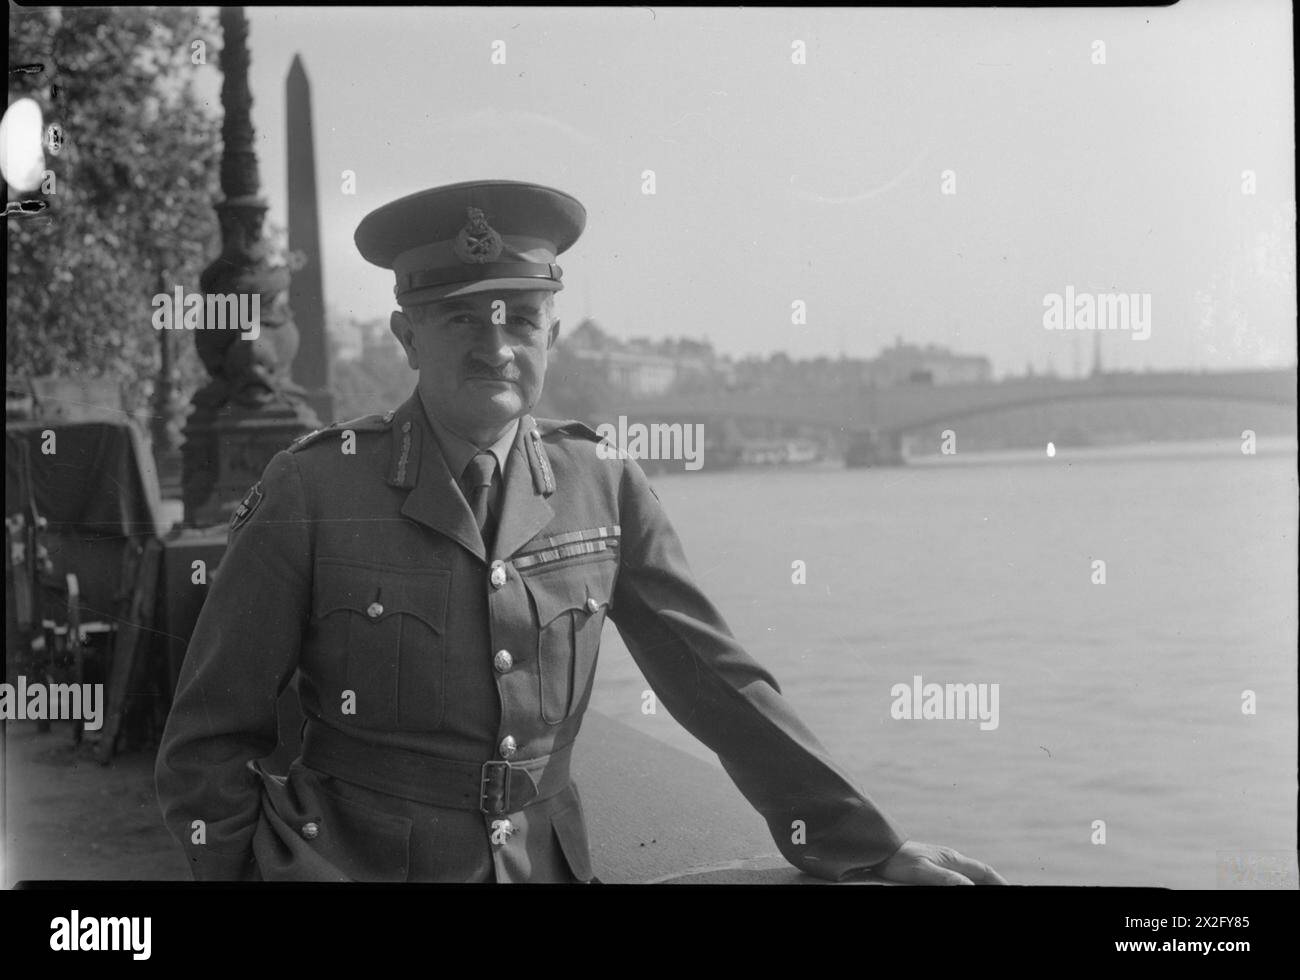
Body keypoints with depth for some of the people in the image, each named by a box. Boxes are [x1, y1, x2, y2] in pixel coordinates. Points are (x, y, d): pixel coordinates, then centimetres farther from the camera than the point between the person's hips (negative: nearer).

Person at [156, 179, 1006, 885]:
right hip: (349, 862, -3)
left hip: (546, 861, 3)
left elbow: (717, 682, 2)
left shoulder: (605, 489, -1)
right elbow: (210, 742, -3)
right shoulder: (312, 492, -10)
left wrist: (874, 851, -1)